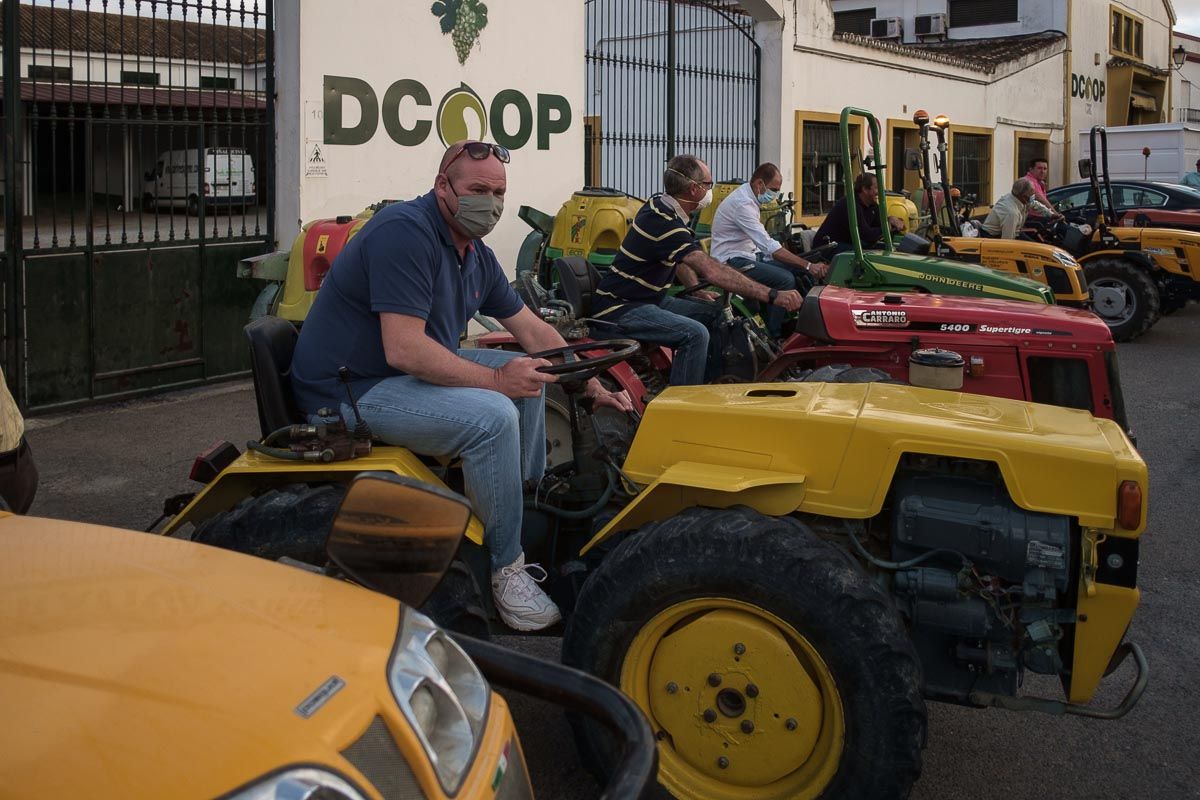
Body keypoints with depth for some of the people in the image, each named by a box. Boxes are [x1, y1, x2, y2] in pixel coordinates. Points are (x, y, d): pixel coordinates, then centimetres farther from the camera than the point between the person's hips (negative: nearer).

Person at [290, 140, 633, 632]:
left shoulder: (476, 255, 9)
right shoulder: (406, 232, -22)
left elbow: (533, 331, 16)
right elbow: (405, 350, -29)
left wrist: (594, 386, 9)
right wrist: (495, 379, -23)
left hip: (414, 371, 10)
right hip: (350, 389, -10)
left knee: (530, 376, 9)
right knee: (492, 416, -27)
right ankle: (506, 567, -15)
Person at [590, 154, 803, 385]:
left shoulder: (660, 205, 7)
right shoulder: (663, 223, -25)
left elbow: (679, 258, 23)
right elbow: (712, 271, -33)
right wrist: (772, 295, -34)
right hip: (617, 311, -11)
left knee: (713, 314, 8)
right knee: (695, 334, -28)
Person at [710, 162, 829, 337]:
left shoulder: (750, 199, 12)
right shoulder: (742, 203, -22)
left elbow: (763, 241, 17)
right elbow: (769, 246, -29)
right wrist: (808, 265, -31)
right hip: (733, 261, -10)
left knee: (801, 271, -3)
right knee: (785, 279, -28)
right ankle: (772, 337, -19)